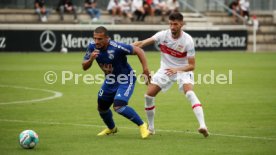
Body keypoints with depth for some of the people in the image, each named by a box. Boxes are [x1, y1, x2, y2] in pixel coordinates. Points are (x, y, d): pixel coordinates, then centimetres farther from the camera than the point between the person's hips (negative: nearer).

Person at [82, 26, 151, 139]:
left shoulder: (116, 48, -31)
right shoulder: (92, 47, -13)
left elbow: (138, 51, -23)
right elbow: (84, 67, -7)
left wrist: (145, 68, -28)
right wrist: (91, 59, -28)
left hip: (125, 80, -7)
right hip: (110, 81, 7)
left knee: (118, 106, -25)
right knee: (102, 108, 17)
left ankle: (142, 125, -7)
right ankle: (111, 128, 47)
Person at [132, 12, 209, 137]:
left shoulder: (188, 40, -20)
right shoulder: (163, 35, -14)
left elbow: (191, 65, -18)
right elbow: (143, 43, -25)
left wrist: (177, 69, -35)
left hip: (183, 70, -4)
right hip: (165, 69, 4)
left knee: (189, 93, -30)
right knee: (149, 95, -6)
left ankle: (202, 125, -37)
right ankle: (150, 128, 13)